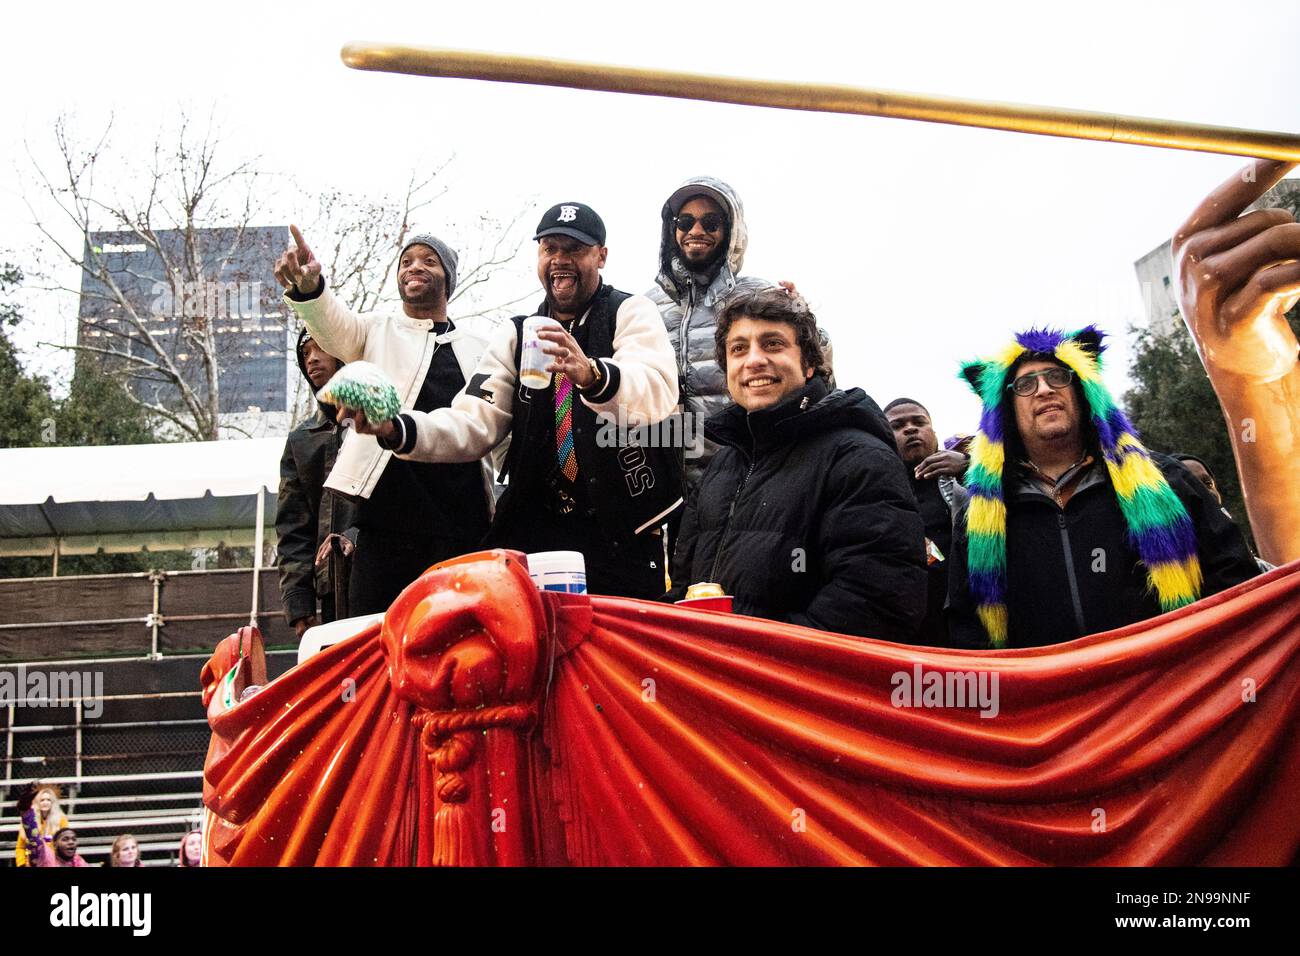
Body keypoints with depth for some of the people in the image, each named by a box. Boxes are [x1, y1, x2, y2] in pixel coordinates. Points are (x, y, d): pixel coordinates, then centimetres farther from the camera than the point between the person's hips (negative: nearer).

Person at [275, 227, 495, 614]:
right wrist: (308, 286, -32)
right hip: (389, 520, -2)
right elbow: (334, 323, -10)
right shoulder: (377, 331, 12)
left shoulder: (477, 349, 17)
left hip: (463, 524, 2)